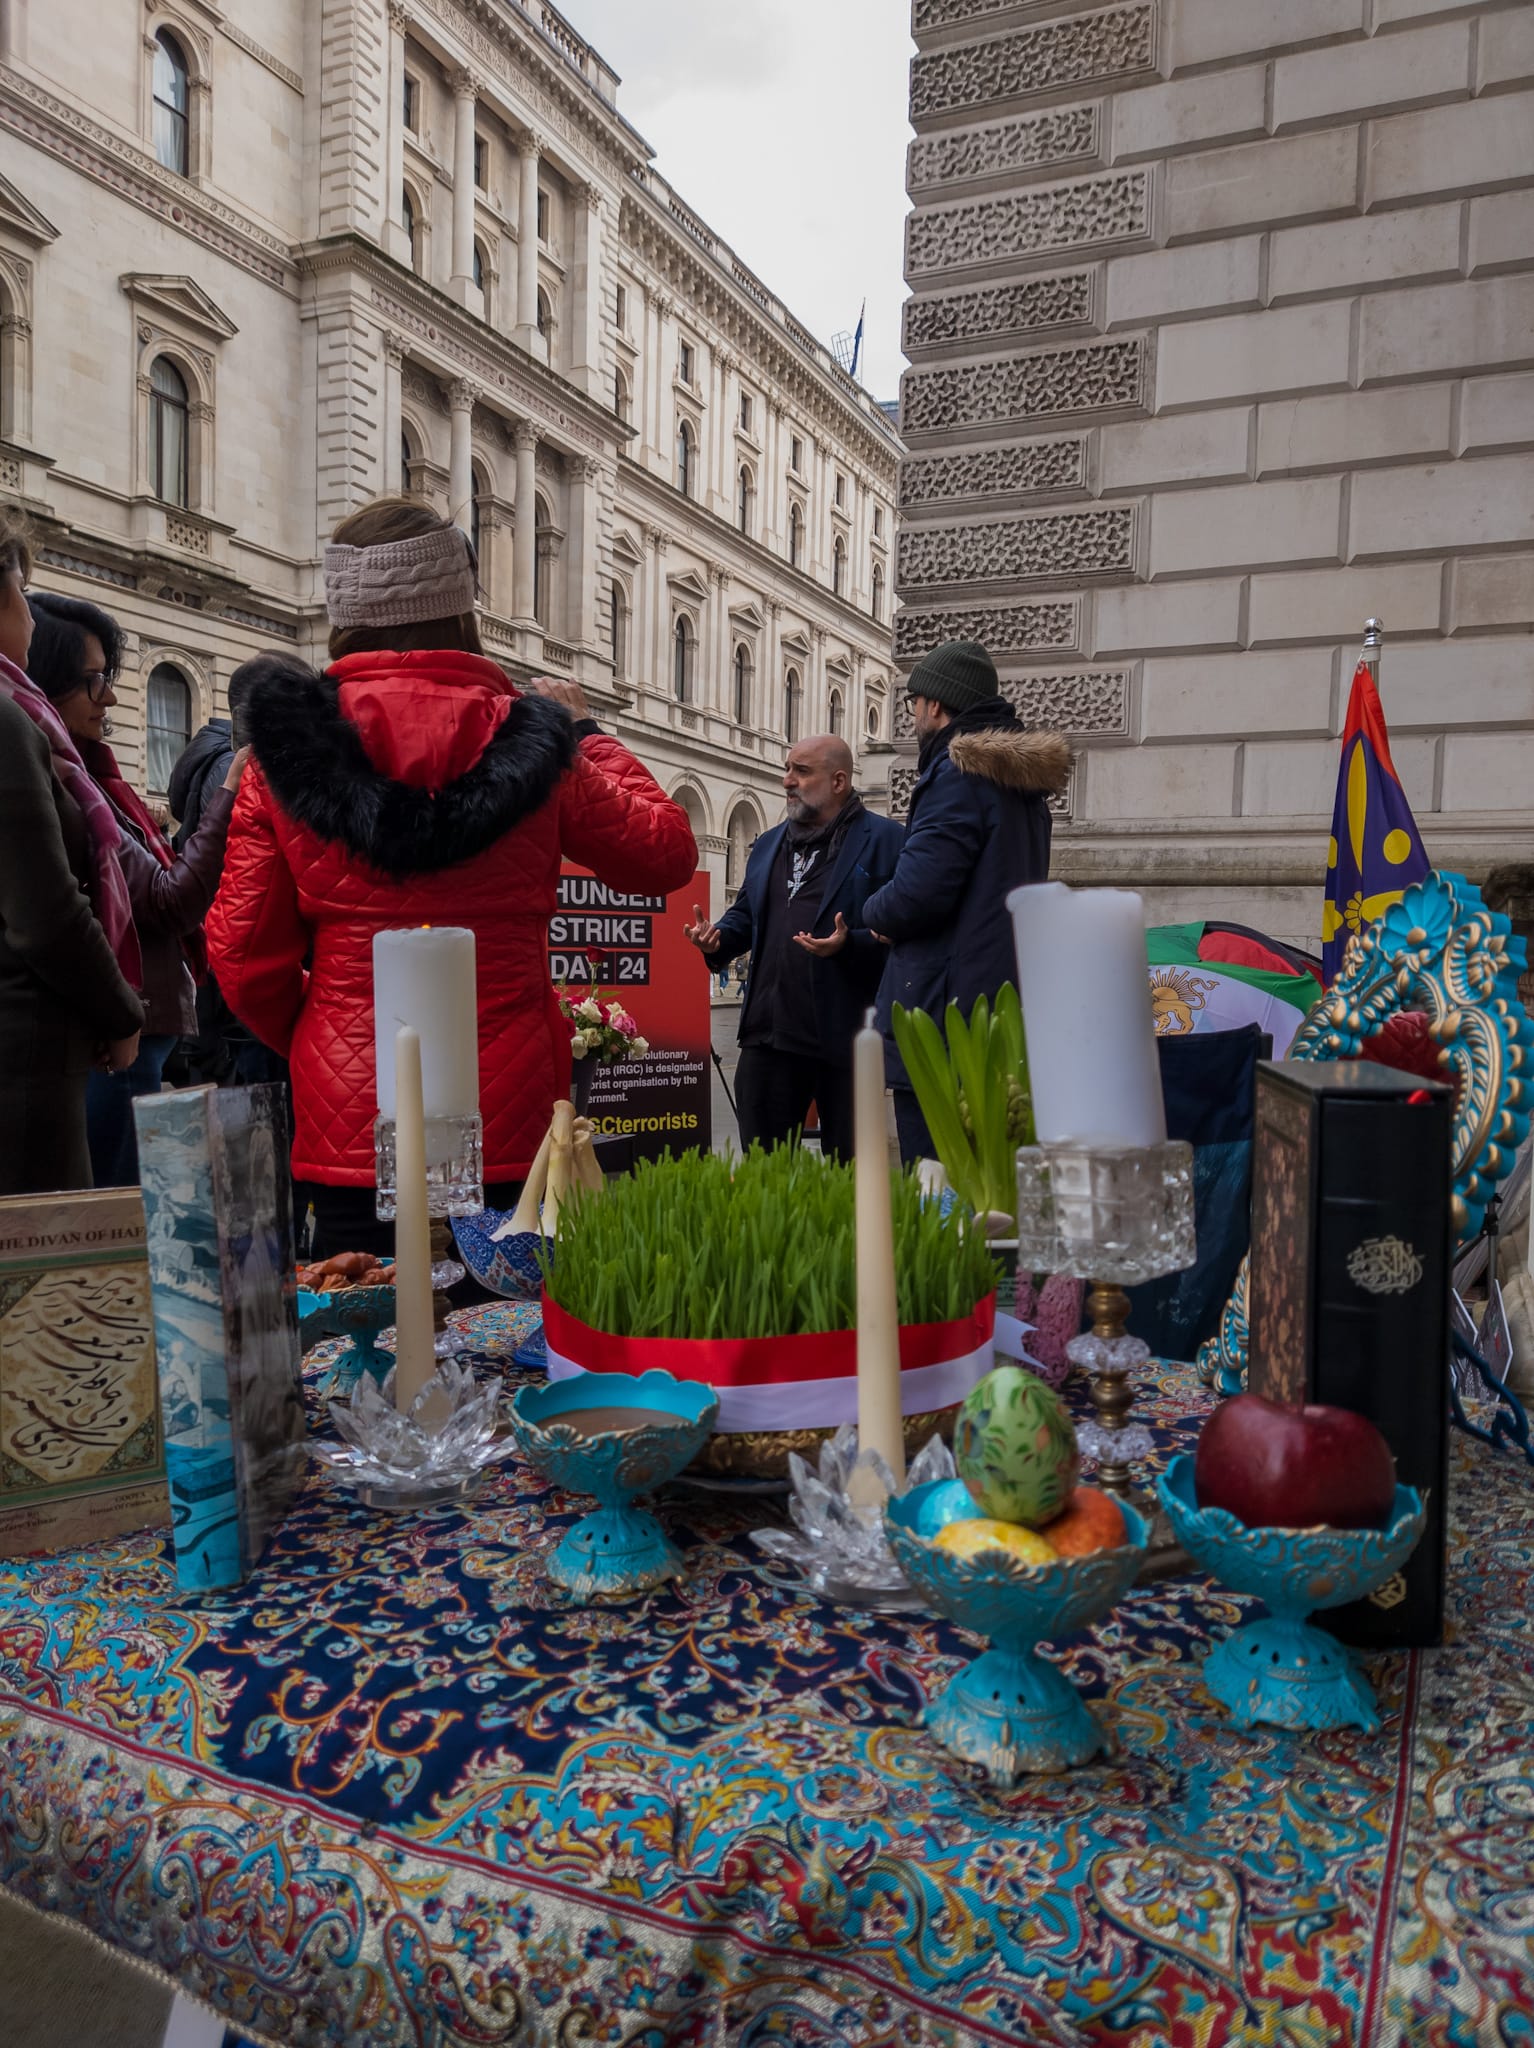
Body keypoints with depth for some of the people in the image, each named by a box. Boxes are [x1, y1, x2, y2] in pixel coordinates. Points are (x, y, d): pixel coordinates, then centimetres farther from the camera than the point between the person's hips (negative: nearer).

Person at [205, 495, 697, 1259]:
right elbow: (666, 852, 9)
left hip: (347, 1123, 1)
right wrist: (582, 732, 22)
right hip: (505, 1122, 0)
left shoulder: (285, 748, -2)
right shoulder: (526, 742, -4)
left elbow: (245, 955, -1)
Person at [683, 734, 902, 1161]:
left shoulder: (883, 840, -5)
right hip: (769, 1030, 6)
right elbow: (745, 914, 24)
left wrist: (849, 944, -27)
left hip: (843, 1034, -6)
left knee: (848, 1170, 8)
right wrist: (717, 938, 4)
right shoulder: (768, 844, 18)